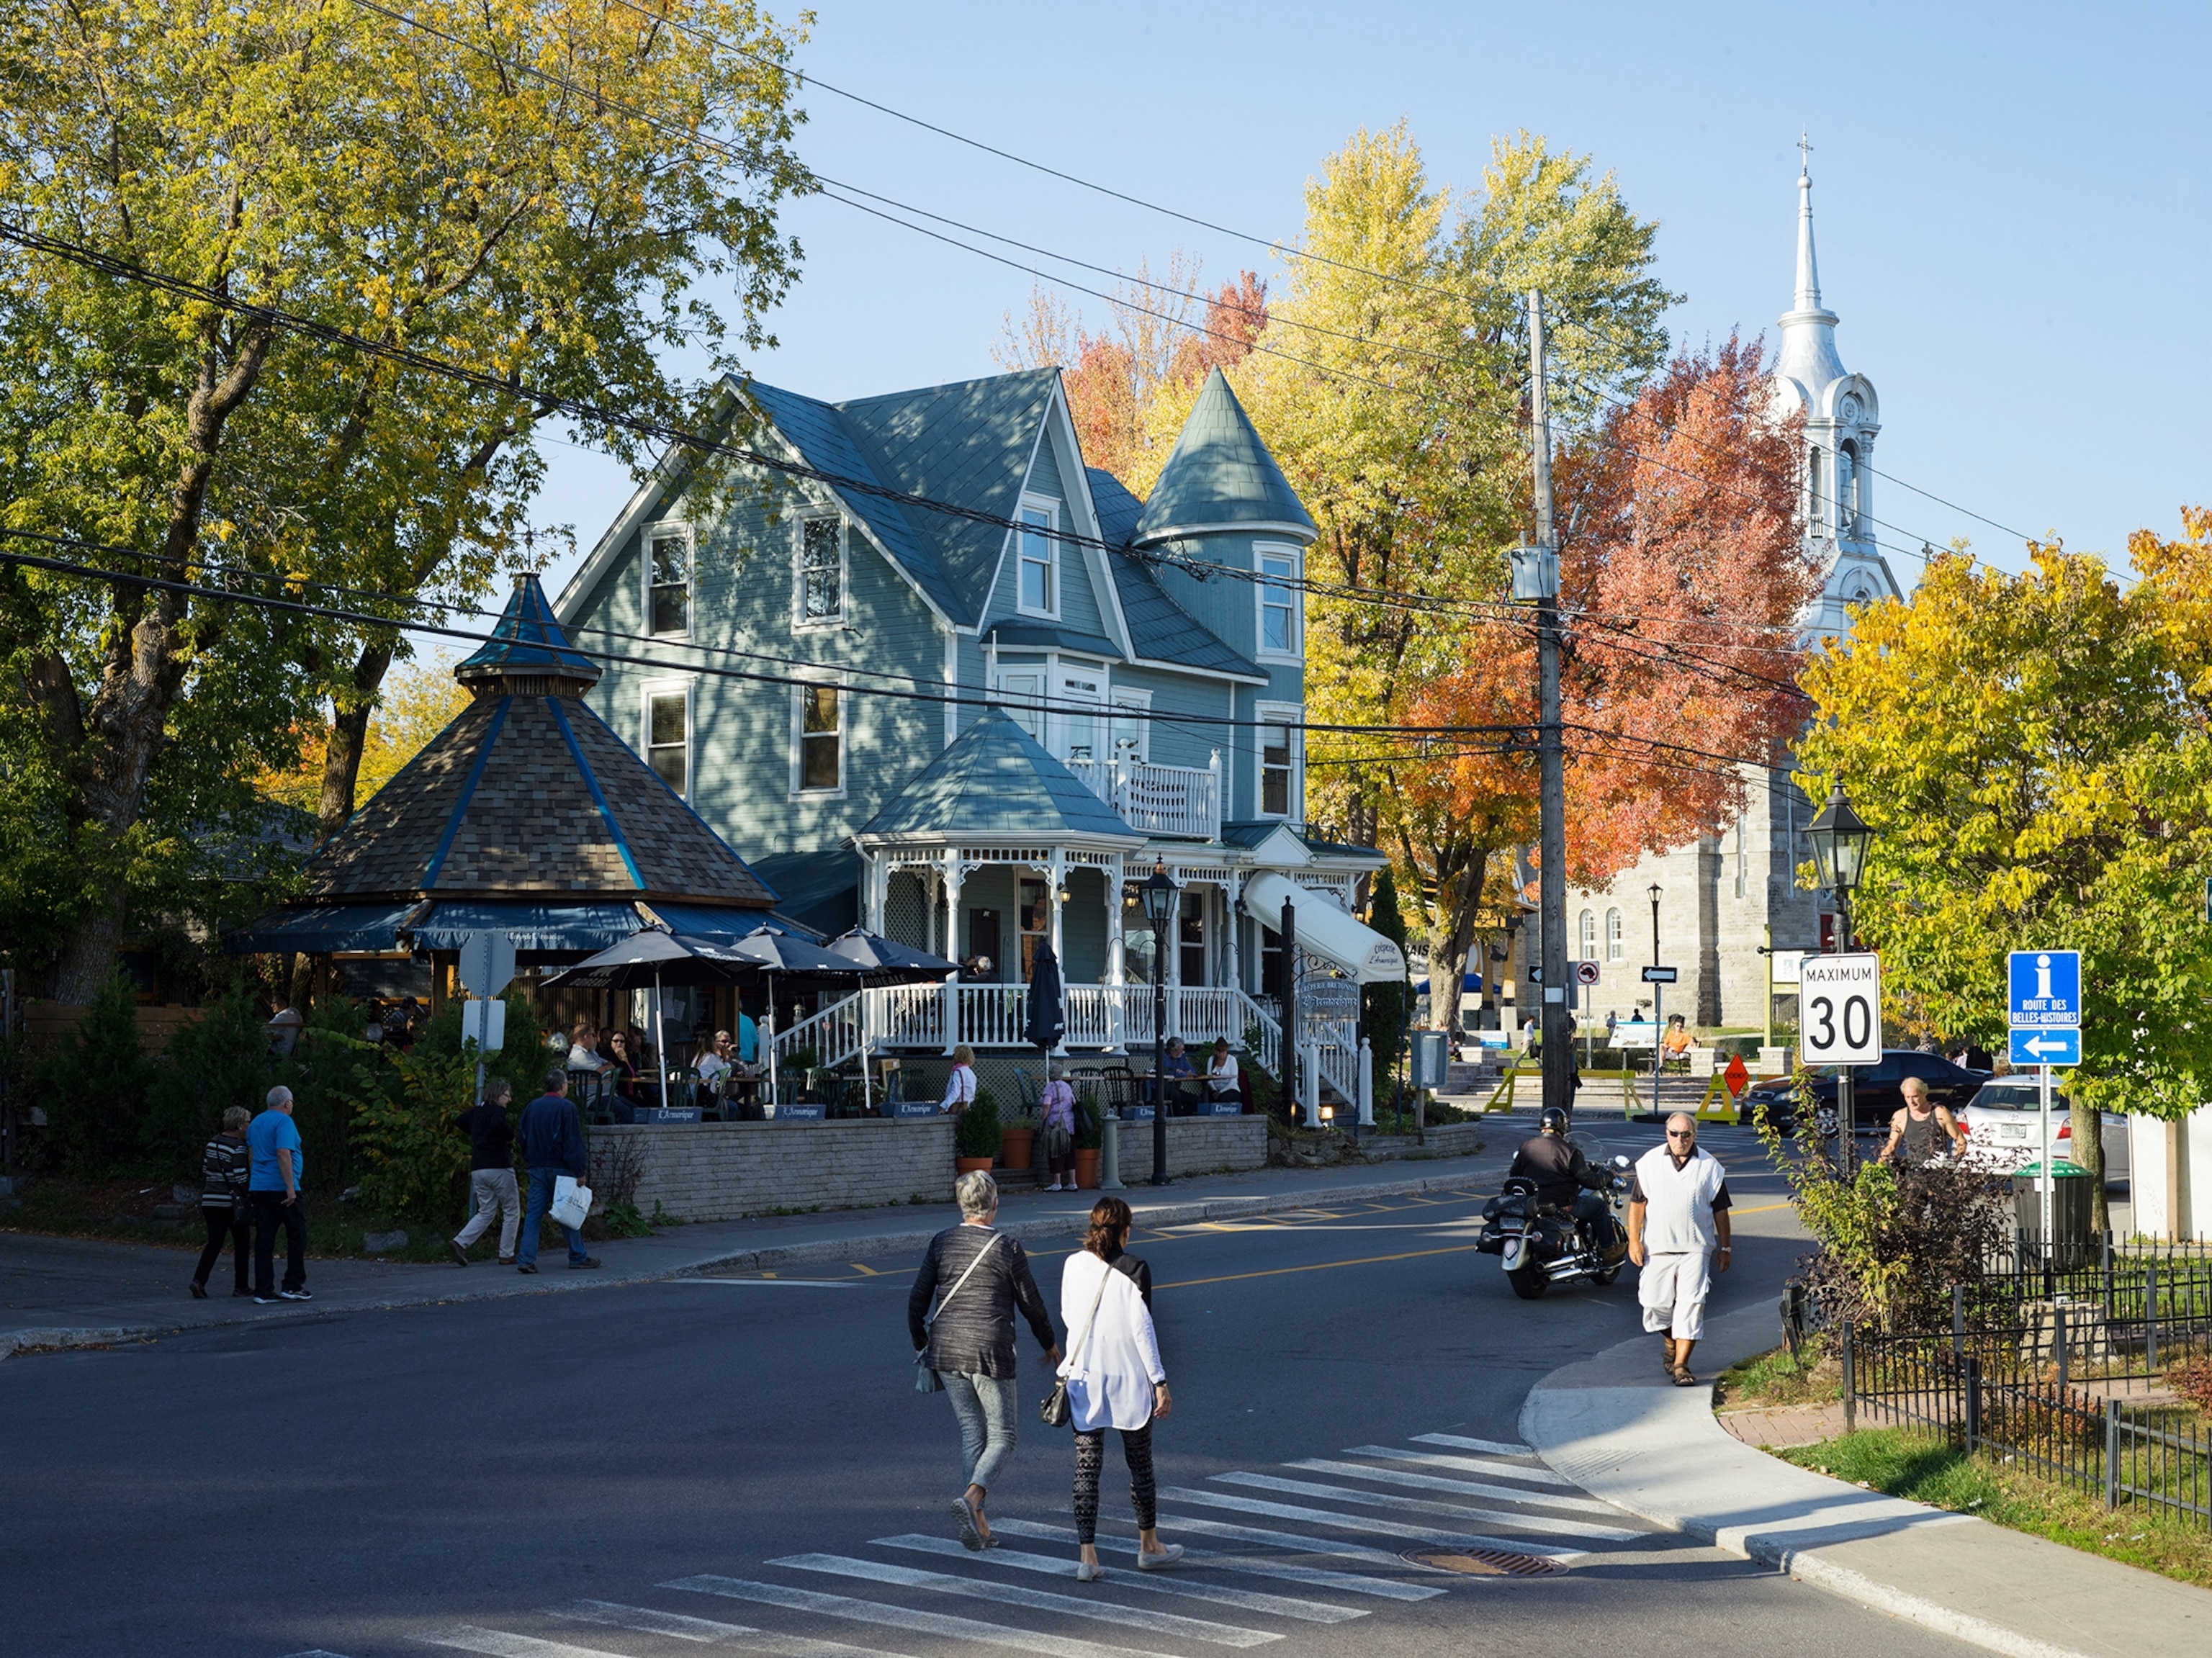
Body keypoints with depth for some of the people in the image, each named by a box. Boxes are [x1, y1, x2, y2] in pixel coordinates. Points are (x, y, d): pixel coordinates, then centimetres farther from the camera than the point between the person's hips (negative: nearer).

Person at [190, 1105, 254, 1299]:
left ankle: (199, 1280, -14)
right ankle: (241, 1287, 14)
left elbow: (205, 1172, 16)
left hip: (211, 1201, 6)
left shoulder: (212, 1143, 11)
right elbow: (241, 1179, -18)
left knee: (214, 1243, 5)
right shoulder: (239, 1148, -12)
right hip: (232, 1202, -6)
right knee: (241, 1244, 8)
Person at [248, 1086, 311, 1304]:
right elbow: (284, 1155, -20)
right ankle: (293, 1286, 3)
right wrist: (290, 1187, -21)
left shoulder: (256, 1123, 15)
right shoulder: (284, 1122, -11)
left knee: (264, 1241, 5)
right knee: (297, 1237, 4)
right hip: (281, 1188, -7)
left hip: (258, 1188, 7)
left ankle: (264, 1291, 2)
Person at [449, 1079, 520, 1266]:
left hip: (478, 1169, 7)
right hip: (499, 1168, -7)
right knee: (512, 1211, 7)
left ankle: (459, 1242, -7)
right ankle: (506, 1255, 7)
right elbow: (498, 1124, -33)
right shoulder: (497, 1111, -11)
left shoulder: (476, 1112, 12)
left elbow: (459, 1122, 26)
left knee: (485, 1213, 14)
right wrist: (509, 1136, -15)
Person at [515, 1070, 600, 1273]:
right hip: (560, 1169, -5)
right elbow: (574, 1142, -12)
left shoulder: (532, 1107, 9)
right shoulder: (566, 1107, -10)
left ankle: (526, 1259, -7)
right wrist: (580, 1171, -9)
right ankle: (578, 1257, 16)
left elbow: (523, 1137, 15)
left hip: (537, 1169, 5)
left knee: (533, 1214, 2)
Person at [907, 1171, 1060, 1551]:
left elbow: (918, 1298, 5)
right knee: (1002, 1437, 7)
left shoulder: (942, 1243, 2)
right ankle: (971, 1498, -17)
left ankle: (978, 1524, 13)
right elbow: (1031, 1304, -1)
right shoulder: (1007, 1249, -9)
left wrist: (920, 1343, 21)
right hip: (991, 1353, -4)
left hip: (946, 1351, 4)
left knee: (971, 1432, 15)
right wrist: (1049, 1344, 16)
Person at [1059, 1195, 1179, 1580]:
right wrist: (1160, 1382, -7)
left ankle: (1087, 1556, -3)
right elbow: (1142, 1329, -12)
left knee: (1087, 1465, 4)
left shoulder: (1074, 1265, 0)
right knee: (1140, 1462, 13)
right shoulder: (1134, 1270, -11)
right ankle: (1149, 1546, 27)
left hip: (1083, 1377, 3)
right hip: (1127, 1376, -3)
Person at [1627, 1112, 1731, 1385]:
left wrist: (1724, 1249, 8)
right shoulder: (1650, 1162, 4)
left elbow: (1720, 1210, 8)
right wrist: (1634, 1240, -1)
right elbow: (1637, 1203, 6)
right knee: (1656, 1304, 4)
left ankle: (1681, 1365, -4)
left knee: (1691, 1306, -8)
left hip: (1696, 1249, -1)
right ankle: (1671, 1344, 33)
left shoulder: (1709, 1166, 4)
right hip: (1657, 1247, 1)